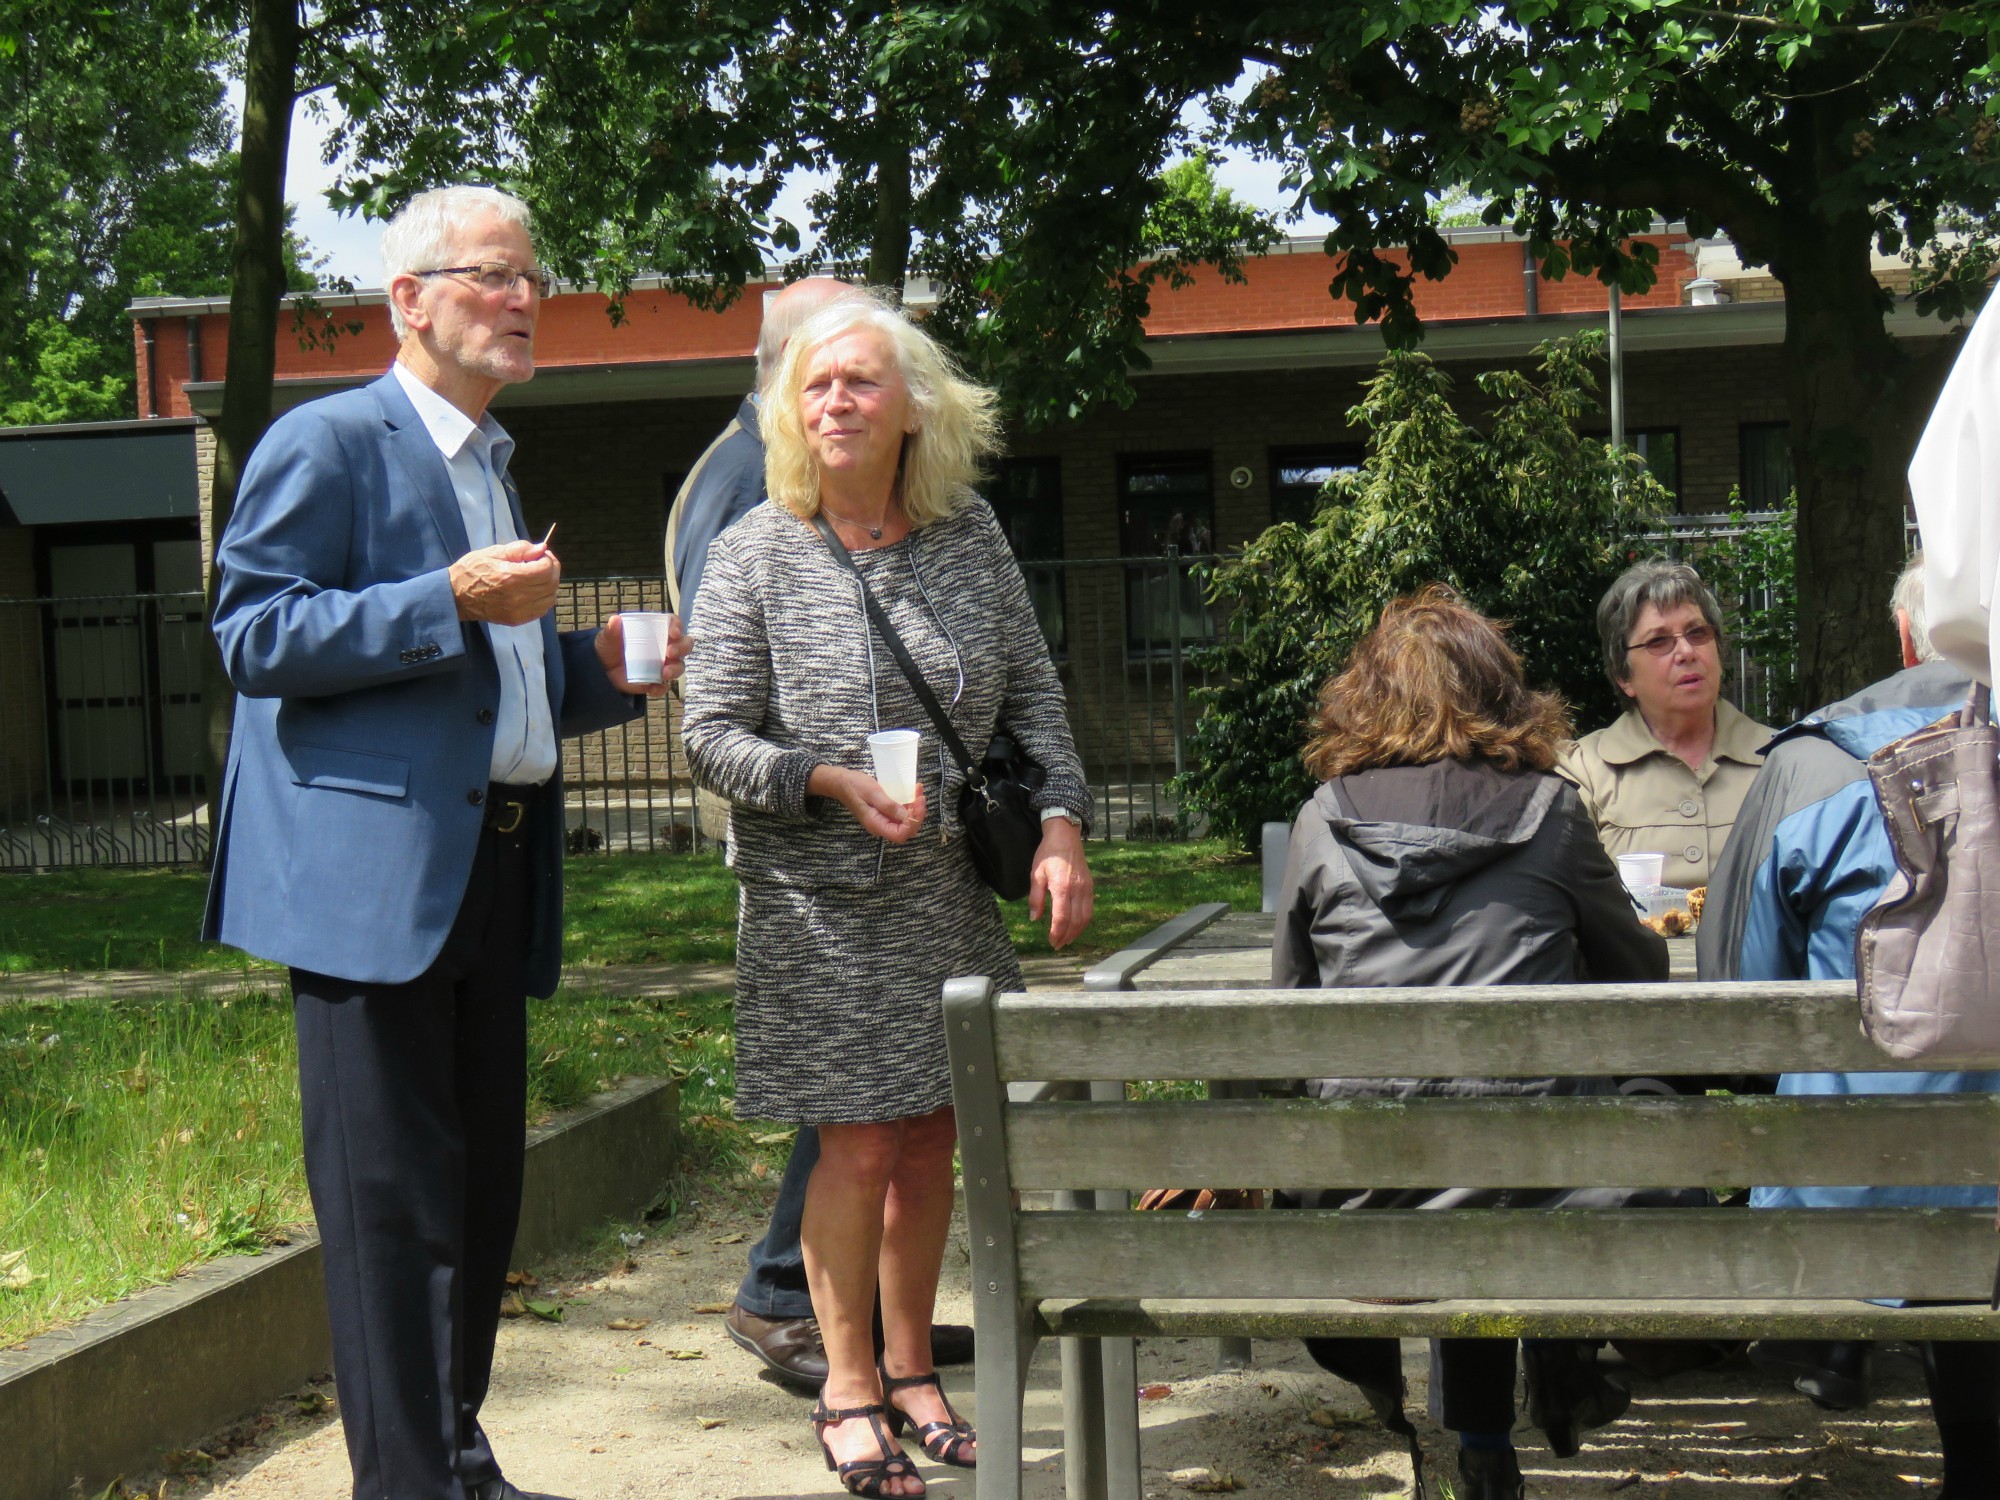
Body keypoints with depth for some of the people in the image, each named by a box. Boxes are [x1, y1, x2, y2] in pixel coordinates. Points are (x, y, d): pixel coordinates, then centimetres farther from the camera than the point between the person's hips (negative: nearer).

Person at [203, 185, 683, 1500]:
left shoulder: (493, 465, 23)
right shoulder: (328, 442, -4)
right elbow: (257, 638, -13)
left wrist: (599, 670, 10)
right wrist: (453, 603, -20)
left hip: (491, 873, 9)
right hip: (373, 873, -9)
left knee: (484, 1182, 13)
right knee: (393, 1195, -6)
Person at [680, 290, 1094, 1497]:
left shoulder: (970, 535, 4)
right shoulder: (756, 555, -6)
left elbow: (1033, 695, 8)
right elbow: (712, 736, -6)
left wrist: (1061, 827, -4)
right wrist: (832, 781, -20)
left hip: (952, 896, 4)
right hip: (822, 904, -3)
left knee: (931, 1135, 10)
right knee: (858, 1144, -3)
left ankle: (912, 1366, 27)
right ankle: (849, 1386, 15)